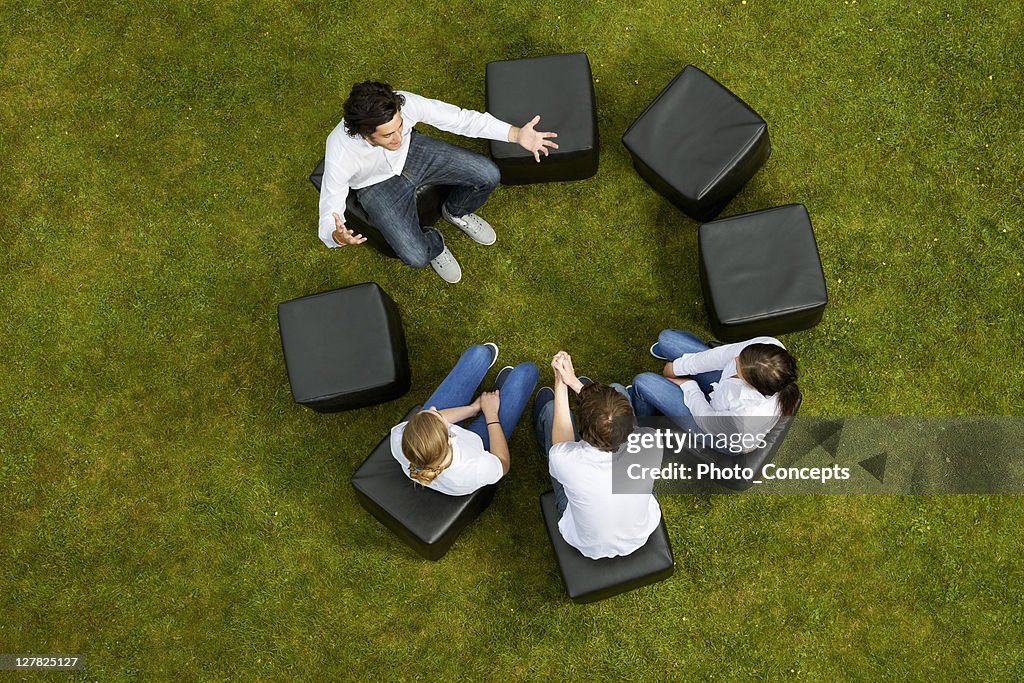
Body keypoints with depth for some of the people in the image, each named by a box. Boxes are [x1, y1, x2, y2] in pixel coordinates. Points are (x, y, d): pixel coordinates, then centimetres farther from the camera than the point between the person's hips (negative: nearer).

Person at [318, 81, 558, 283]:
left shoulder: (404, 103, -33)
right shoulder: (340, 154, -38)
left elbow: (459, 118, -21)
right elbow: (328, 220, -31)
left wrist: (517, 134, -29)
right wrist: (338, 237, -57)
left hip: (411, 151, 3)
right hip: (378, 185, -2)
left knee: (489, 175, -11)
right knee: (415, 256, -20)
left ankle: (456, 212, 24)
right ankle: (434, 244, 20)